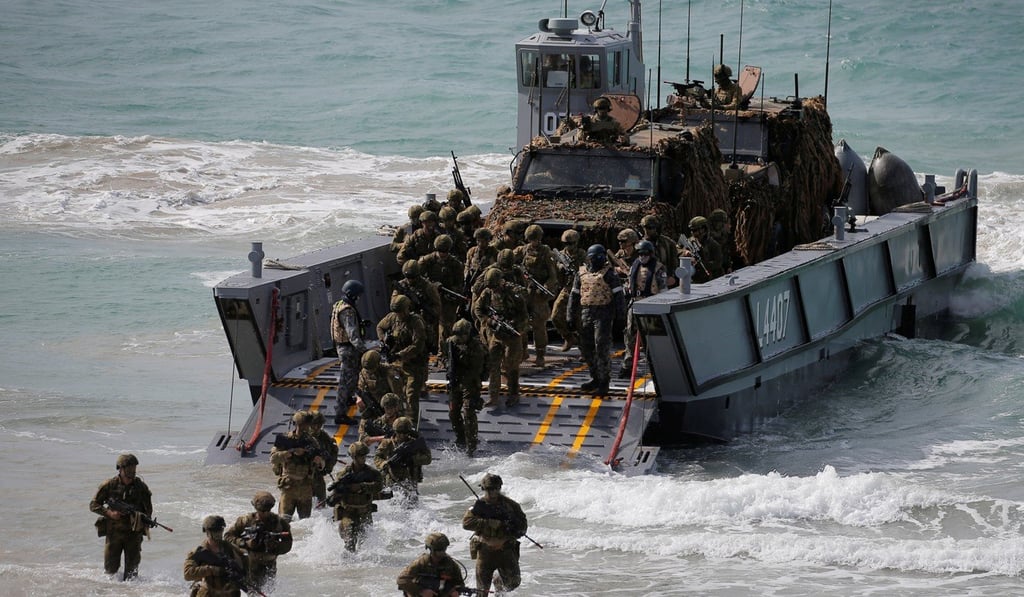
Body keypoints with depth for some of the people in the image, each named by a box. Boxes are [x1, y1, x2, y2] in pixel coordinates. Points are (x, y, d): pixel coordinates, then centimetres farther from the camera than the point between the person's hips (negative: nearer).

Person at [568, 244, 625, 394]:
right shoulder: (582, 273, 12)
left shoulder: (608, 273, -5)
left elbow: (618, 294, -5)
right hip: (586, 313, 7)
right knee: (586, 348, 10)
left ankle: (604, 382, -4)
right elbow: (574, 295, 19)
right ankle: (595, 378, 24)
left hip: (603, 314, -7)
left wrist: (619, 315, -9)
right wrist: (571, 315, 16)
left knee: (602, 347, -9)